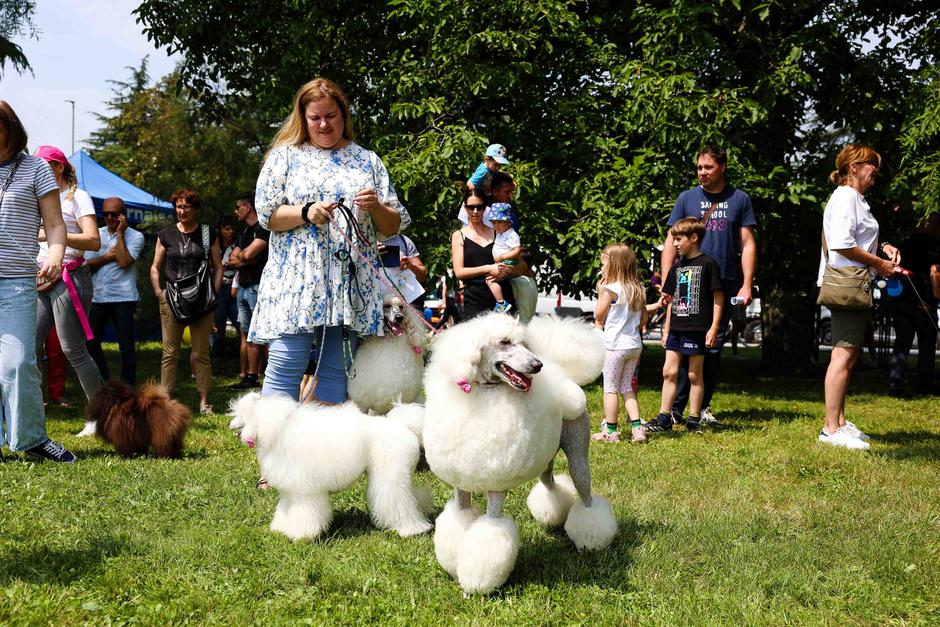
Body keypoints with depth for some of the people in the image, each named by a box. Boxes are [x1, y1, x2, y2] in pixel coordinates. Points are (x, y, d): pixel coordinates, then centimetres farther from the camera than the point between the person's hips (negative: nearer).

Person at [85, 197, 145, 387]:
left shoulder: (135, 236, -1)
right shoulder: (98, 234, 13)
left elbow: (125, 262, -17)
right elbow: (87, 264, 7)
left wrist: (120, 233, -10)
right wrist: (107, 257, -7)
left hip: (123, 298, -5)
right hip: (98, 297, 5)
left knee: (126, 346, -2)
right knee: (90, 342, 8)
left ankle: (128, 388, 6)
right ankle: (105, 384, 21)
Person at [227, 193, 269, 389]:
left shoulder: (263, 228, -7)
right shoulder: (244, 232, 22)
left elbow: (248, 253, -19)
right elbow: (232, 260, 15)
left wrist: (240, 256, 3)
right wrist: (247, 259, -4)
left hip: (257, 286, -10)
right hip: (243, 287, 10)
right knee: (246, 334, 9)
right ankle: (246, 375, 11)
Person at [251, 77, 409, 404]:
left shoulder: (368, 160, 17)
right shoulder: (285, 156, 12)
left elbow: (393, 226, 15)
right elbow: (266, 214, 4)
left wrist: (375, 207, -7)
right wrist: (306, 213, -13)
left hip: (353, 284, 2)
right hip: (296, 279, -2)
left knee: (336, 371, 4)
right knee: (285, 369, -9)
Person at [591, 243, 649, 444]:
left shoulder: (611, 289, -14)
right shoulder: (639, 290, 7)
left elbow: (598, 316, -6)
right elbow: (644, 318, 13)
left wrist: (600, 291, 0)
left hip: (615, 345, -7)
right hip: (635, 344, 7)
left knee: (610, 388, 3)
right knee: (627, 387, 16)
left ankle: (611, 430, 7)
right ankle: (637, 427, 9)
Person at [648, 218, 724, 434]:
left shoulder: (708, 264, -6)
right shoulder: (676, 266, 13)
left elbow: (718, 297, -7)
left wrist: (714, 328, -12)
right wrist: (666, 329, 15)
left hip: (697, 328, -6)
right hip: (676, 328, 6)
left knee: (694, 375, 2)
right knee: (669, 372, 5)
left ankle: (694, 420, 10)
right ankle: (664, 418, 10)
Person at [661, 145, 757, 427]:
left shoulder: (739, 199, 8)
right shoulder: (687, 198, 7)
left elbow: (747, 244, 7)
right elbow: (672, 242, 5)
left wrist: (747, 285, -2)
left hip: (725, 284, 1)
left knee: (714, 347, 6)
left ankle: (704, 407, 17)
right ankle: (675, 409, -3)